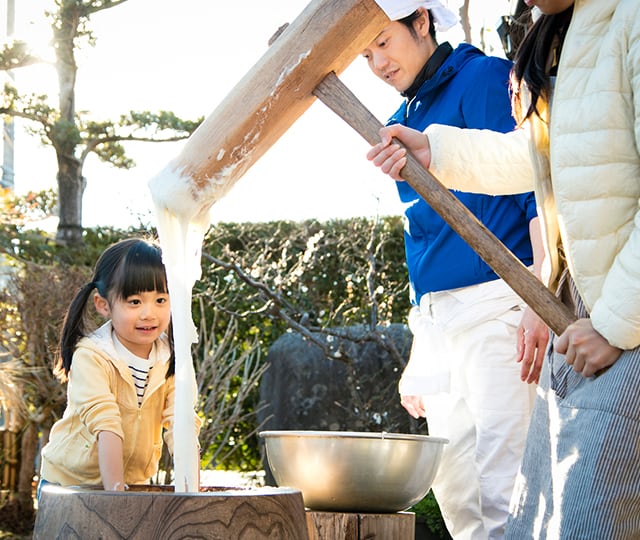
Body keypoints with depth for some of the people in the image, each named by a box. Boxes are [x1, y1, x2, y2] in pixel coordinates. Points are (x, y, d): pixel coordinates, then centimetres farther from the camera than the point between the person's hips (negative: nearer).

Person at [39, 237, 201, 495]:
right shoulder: (91, 357, -21)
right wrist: (116, 493, -36)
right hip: (70, 481, -4)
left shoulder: (170, 361, -7)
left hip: (133, 480, 4)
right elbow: (106, 427, -29)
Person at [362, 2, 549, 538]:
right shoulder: (402, 121, 21)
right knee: (454, 488, 6)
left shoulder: (485, 78, -2)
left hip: (496, 307, -8)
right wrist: (419, 352, 22)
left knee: (501, 484, -14)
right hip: (436, 321, 8)